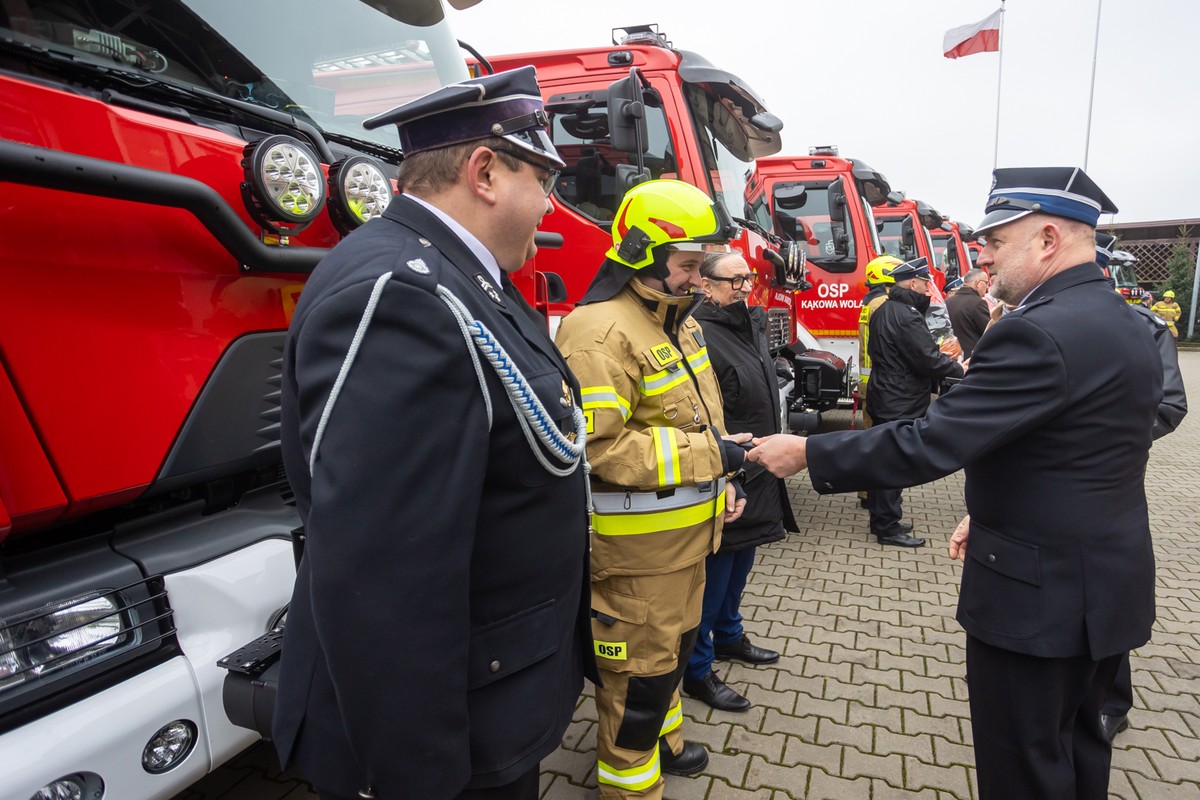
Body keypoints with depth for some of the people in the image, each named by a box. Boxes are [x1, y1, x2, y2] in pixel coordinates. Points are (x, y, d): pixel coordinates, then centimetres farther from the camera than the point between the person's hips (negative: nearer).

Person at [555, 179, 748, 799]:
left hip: (688, 529, 9)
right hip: (636, 543, -9)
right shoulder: (600, 330, -22)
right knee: (642, 663, 8)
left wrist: (720, 483, 12)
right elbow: (598, 446, -29)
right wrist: (707, 455, -24)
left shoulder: (679, 320, 9)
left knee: (675, 641, 26)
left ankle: (661, 736, 50)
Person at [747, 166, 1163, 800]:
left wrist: (806, 453, -19)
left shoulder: (1039, 333, -26)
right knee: (1076, 744, 26)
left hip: (1041, 594, -9)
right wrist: (994, 510, 12)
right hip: (1109, 586, 9)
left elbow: (926, 446, -28)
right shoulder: (1125, 325, 6)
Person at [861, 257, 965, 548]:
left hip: (883, 400, 10)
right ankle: (888, 528, 7)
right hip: (900, 406, -10)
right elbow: (928, 361, -21)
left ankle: (882, 520, 27)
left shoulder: (884, 310, 12)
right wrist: (961, 368, -6)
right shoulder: (905, 316, -20)